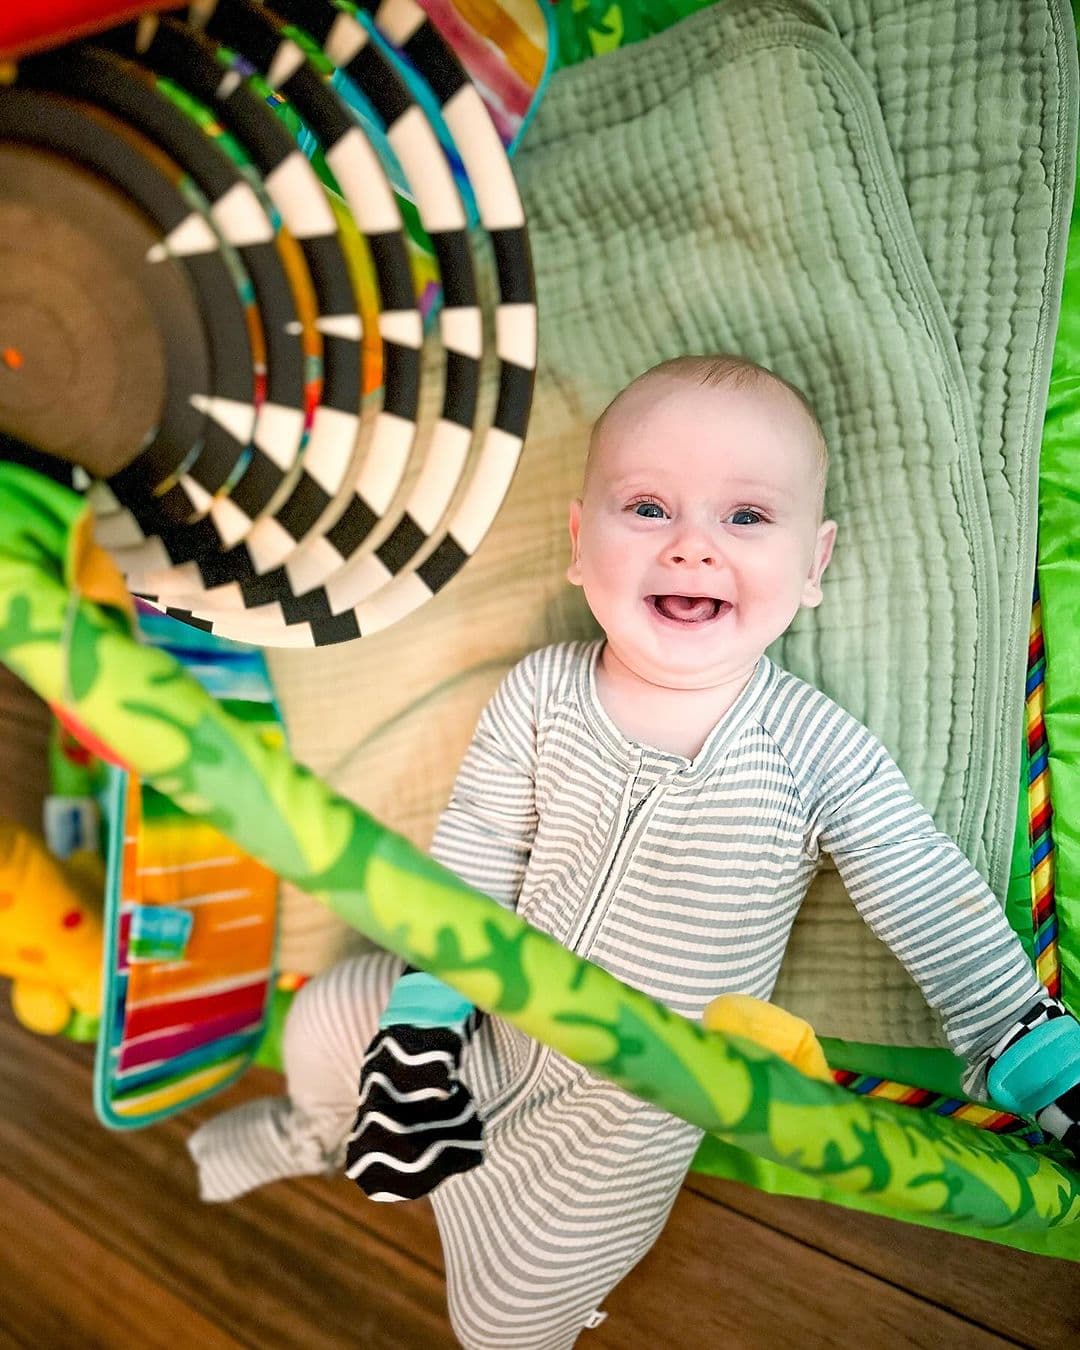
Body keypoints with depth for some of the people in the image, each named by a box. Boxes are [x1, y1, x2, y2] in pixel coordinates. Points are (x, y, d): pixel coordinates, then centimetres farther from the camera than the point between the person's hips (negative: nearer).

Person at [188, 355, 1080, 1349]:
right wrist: (422, 1032, -13)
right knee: (323, 1025, 6)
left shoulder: (818, 751, -25)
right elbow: (470, 866, -10)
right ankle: (318, 1127, 46)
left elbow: (935, 913, -15)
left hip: (634, 1101, -1)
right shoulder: (541, 695, -18)